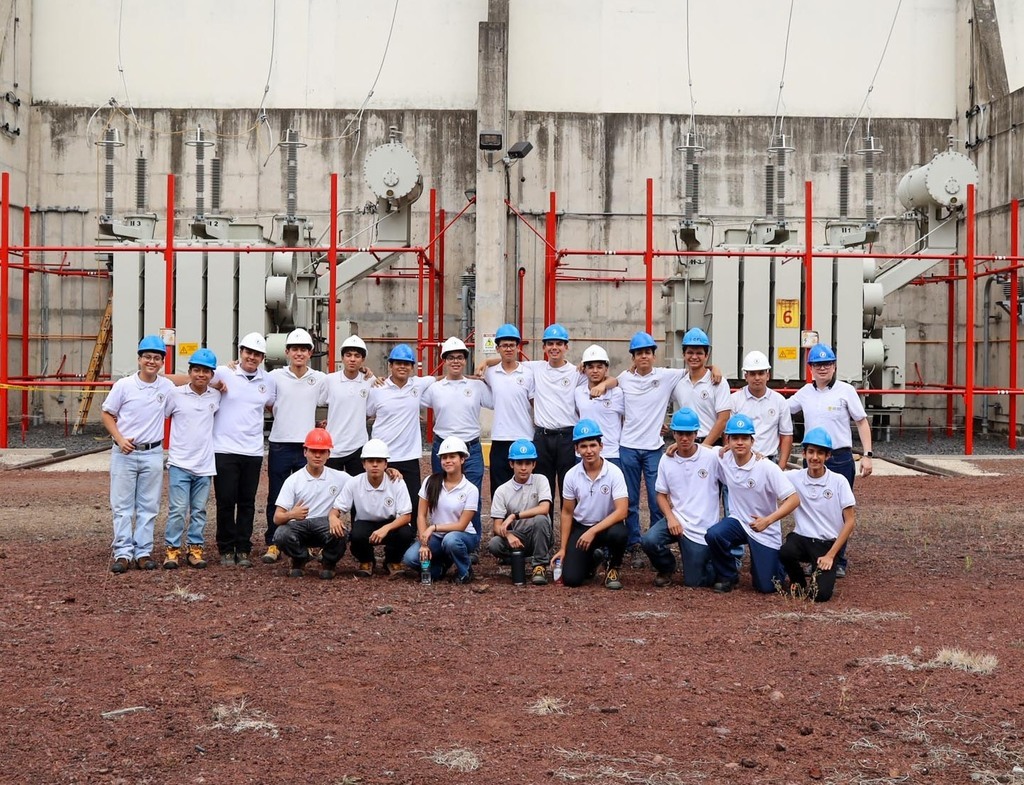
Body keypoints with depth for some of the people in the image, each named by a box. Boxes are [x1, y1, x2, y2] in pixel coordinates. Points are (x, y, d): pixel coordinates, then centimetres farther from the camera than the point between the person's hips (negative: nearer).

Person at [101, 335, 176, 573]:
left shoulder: (167, 387, 0)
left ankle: (143, 551, 12)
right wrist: (120, 439, -11)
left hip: (153, 454, 2)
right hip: (124, 453, -2)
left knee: (148, 506, 6)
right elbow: (107, 415, 1)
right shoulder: (124, 385, -5)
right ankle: (123, 552, 4)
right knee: (122, 505, 0)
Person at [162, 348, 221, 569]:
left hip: (204, 465, 3)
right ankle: (172, 549, 5)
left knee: (199, 510, 9)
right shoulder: (176, 394, -4)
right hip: (179, 463, -3)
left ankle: (195, 549, 18)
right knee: (177, 509, -5)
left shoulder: (216, 397, 4)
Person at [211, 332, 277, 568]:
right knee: (225, 502, 1)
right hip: (224, 449, -3)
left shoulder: (268, 381, 9)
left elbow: (272, 406, 23)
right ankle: (226, 550, 12)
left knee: (247, 503, 7)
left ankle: (243, 550, 14)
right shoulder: (223, 374, -2)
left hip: (253, 451, 3)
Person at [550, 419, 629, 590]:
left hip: (607, 525, -2)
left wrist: (593, 531, -29)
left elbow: (621, 511, -23)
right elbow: (567, 513, 3)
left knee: (618, 533, -39)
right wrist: (563, 548, 0)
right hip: (581, 527, 2)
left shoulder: (614, 472, -17)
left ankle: (614, 569, -5)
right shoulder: (571, 475, -8)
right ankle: (593, 558, 25)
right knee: (571, 578, -12)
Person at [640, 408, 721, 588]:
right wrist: (670, 517, -10)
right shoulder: (666, 460, 0)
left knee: (693, 582, -2)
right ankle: (666, 569, 7)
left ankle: (710, 559, 33)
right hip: (676, 520, 3)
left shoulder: (712, 457, -10)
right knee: (649, 541, -27)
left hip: (703, 529, -3)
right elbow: (662, 494, 7)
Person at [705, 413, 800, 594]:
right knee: (713, 535, -31)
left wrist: (768, 521, -32)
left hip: (765, 531, -3)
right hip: (738, 521, 3)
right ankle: (727, 577, -4)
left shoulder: (767, 467, -21)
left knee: (766, 587, -2)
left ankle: (774, 559, 34)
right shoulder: (724, 459, -8)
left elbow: (794, 499, -22)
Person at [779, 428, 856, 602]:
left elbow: (850, 521, -4)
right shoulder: (794, 478, 1)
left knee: (821, 594, -20)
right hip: (802, 538, 2)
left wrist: (830, 555, -10)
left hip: (829, 543, -2)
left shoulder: (839, 482, -4)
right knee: (785, 553, -34)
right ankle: (799, 583, 2)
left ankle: (820, 573, 19)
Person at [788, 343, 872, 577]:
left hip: (840, 459, -4)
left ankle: (838, 562, 11)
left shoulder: (845, 391, -4)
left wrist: (867, 455, -8)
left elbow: (862, 422, -1)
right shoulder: (805, 393, 7)